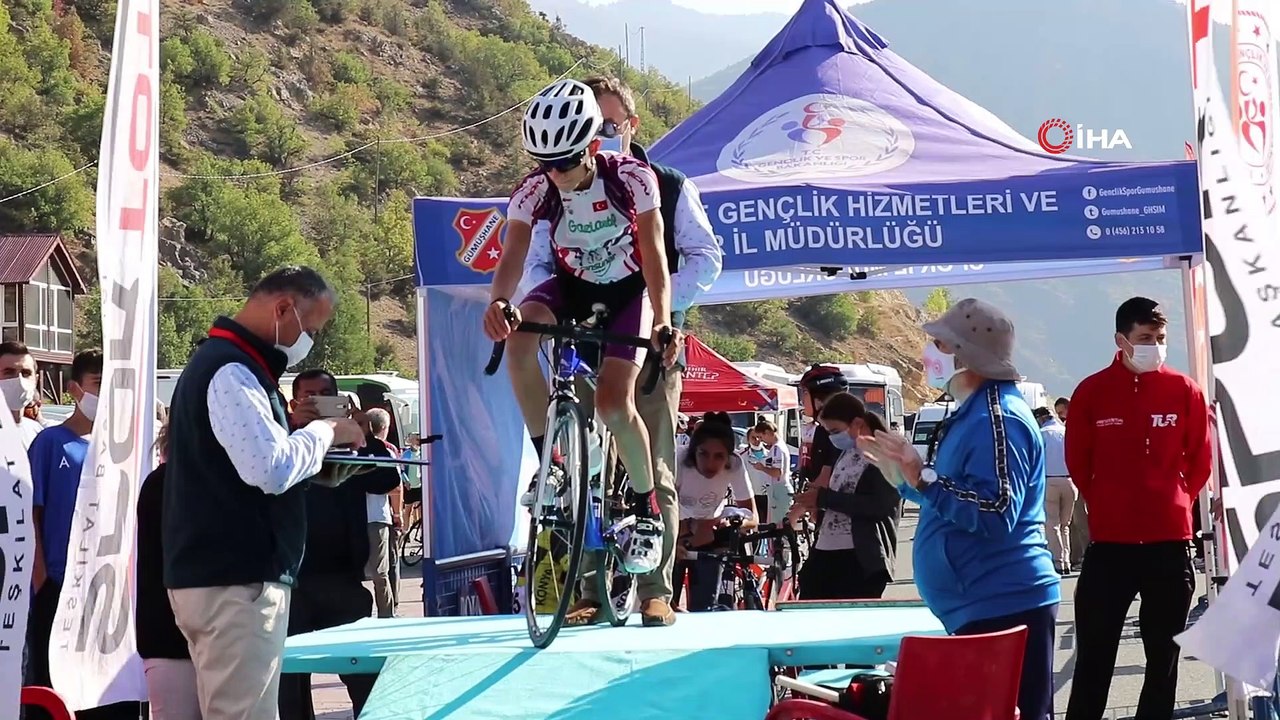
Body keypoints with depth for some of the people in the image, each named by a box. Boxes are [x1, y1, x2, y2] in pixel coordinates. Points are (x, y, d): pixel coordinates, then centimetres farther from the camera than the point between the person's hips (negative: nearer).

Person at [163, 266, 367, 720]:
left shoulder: (225, 364, 20)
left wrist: (319, 463, 11)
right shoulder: (231, 372, -14)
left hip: (221, 573, 11)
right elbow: (272, 469, -24)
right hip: (235, 579, -11)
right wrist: (327, 431, -8)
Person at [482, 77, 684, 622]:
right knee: (518, 337, -31)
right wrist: (498, 301, -52)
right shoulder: (534, 191, -19)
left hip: (627, 291, -2)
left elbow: (653, 252, -27)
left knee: (613, 404, -22)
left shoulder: (631, 178, -24)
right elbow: (513, 255, -29)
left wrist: (661, 319, -43)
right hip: (572, 287, 3)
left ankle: (648, 510, 1)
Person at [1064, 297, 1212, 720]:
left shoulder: (1184, 391, 0)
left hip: (1170, 541, 1)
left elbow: (1201, 459, 10)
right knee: (1093, 657, -1)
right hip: (1109, 542, -1)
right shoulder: (1092, 391, -3)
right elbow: (1077, 461, 8)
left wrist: (1175, 502, 8)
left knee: (1164, 657, 10)